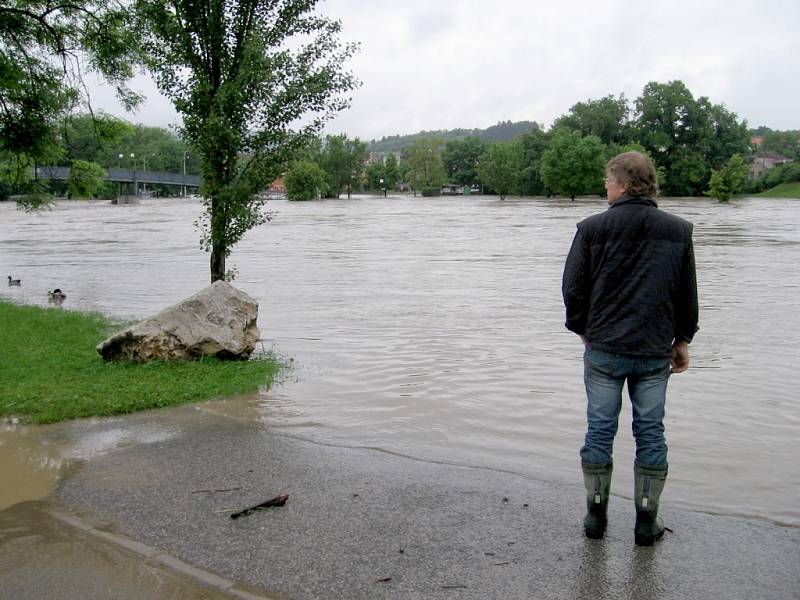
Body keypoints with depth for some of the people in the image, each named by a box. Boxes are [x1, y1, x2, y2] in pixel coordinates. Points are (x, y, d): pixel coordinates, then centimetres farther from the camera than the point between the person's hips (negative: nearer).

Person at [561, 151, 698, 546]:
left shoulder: (592, 229, -5)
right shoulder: (678, 231, 2)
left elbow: (573, 287, -2)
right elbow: (688, 294, 8)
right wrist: (682, 340, 19)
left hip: (603, 350, -1)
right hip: (655, 351, 2)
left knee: (599, 430, 9)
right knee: (650, 433, 10)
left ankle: (596, 514, 18)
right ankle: (647, 521, 17)